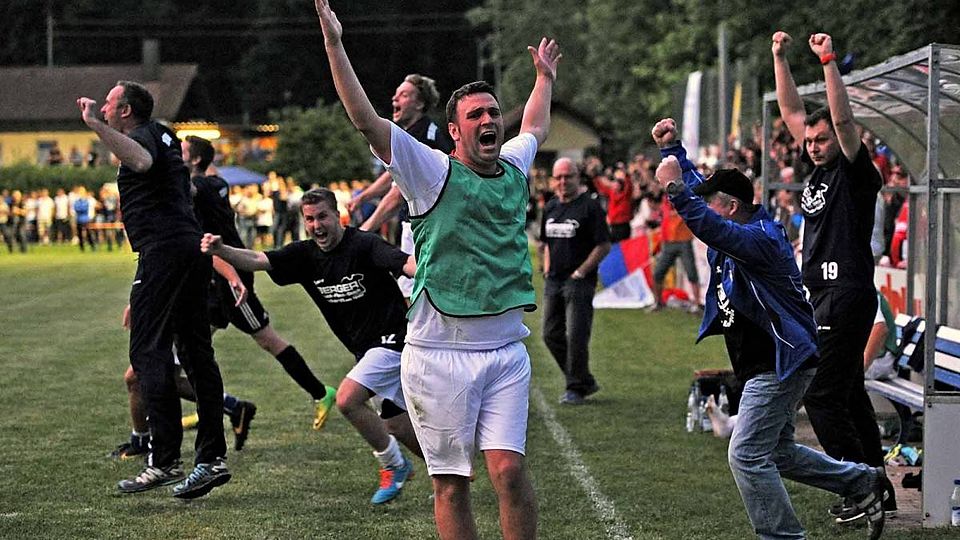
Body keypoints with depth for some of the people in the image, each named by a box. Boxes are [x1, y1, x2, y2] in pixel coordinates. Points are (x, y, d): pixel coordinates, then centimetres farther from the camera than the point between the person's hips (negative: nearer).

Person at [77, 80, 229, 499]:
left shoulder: (144, 136, -7)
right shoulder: (164, 136, 22)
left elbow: (142, 160, -33)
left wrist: (95, 125, -38)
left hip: (163, 249, -10)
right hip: (193, 248, 10)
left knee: (148, 351, -10)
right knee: (196, 352, 8)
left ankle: (164, 460, -16)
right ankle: (212, 458, 7)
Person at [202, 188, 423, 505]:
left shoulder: (364, 245, -16)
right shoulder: (305, 255, 2)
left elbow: (406, 263, -32)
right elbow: (258, 260, -10)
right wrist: (220, 250, -29)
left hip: (393, 337, -8)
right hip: (367, 349, 8)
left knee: (346, 399, -21)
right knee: (396, 426, 11)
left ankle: (393, 466, -1)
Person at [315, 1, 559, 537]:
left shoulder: (514, 168, 12)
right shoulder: (434, 171, -2)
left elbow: (536, 130, 37)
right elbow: (366, 119, -11)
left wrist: (545, 78, 47)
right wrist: (334, 43, -16)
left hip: (506, 350, 3)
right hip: (439, 352, -3)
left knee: (510, 469, -8)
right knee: (452, 483, 1)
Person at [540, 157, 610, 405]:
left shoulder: (589, 206, -8)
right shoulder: (550, 207, 13)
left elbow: (604, 246, -10)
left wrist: (579, 273, -13)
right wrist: (547, 271, 12)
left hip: (579, 282, -7)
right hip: (553, 282, 8)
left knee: (576, 336, -8)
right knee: (551, 335, 7)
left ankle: (576, 388, 6)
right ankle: (585, 381, 20)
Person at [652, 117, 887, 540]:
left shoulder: (760, 240, -21)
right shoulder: (743, 229, 9)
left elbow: (710, 229, -40)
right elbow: (698, 188, 20)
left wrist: (675, 188, -44)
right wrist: (672, 148, 13)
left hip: (779, 365, -11)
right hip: (768, 365, 11)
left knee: (747, 455, -11)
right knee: (776, 452, 20)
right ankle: (864, 484, 30)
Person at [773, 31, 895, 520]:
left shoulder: (856, 172, -7)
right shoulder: (818, 169, 13)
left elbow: (843, 119, -22)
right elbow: (791, 111, 17)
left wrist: (829, 61, -26)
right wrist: (780, 57, 13)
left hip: (848, 293, -10)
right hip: (822, 295, 10)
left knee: (821, 394, -13)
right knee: (847, 393, 12)